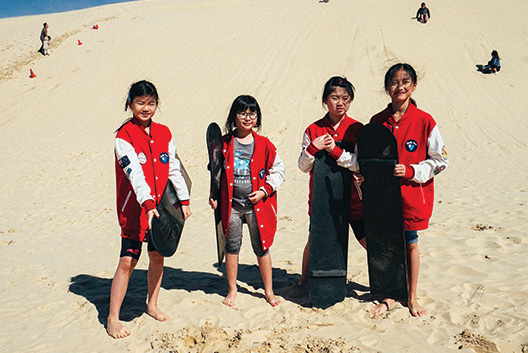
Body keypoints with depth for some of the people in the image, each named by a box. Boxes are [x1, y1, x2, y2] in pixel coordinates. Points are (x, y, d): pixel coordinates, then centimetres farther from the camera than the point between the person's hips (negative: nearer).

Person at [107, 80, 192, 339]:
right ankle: (112, 318, 10)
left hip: (160, 206, 5)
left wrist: (184, 200, 9)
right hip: (134, 209, -5)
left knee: (158, 256, 14)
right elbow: (135, 174, -22)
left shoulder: (164, 133, 6)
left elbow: (174, 169, 11)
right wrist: (148, 205, -32)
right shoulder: (124, 136, -11)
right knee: (128, 261, -3)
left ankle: (152, 305, 33)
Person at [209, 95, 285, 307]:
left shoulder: (264, 145, -2)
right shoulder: (224, 143, 1)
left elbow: (277, 170, 5)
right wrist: (214, 196, 5)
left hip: (257, 205, -1)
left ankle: (269, 290, 23)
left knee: (261, 247, 7)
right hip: (231, 204, 1)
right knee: (232, 246, 10)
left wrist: (265, 191, -6)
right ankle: (232, 290, 26)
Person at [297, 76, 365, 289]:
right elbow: (303, 166, 1)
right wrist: (313, 148, -16)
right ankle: (304, 280, 34)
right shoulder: (313, 130, 2)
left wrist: (334, 150, -22)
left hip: (351, 196, -1)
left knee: (368, 240, -2)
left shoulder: (357, 129, -2)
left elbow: (359, 164, -11)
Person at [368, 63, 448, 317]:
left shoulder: (424, 121, -9)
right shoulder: (377, 122, 1)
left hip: (413, 193, -2)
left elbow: (441, 161, -4)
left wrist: (411, 171, -16)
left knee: (410, 244, 10)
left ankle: (412, 298, 28)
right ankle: (389, 297, 27)